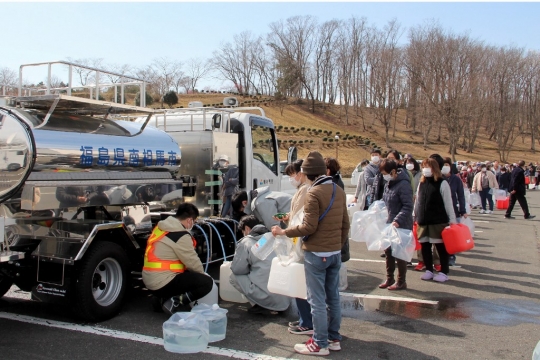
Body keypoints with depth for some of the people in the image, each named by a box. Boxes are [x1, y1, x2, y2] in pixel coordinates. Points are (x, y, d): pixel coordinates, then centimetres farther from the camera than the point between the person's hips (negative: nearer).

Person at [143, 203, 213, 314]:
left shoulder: (161, 227, 10)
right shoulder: (181, 236, -17)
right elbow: (192, 262, -9)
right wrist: (202, 275, 12)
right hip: (161, 282, -9)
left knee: (189, 274, 31)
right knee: (207, 282, -11)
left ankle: (163, 298, 17)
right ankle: (175, 303, -9)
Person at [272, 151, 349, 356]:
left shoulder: (314, 192, -16)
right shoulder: (339, 191, 9)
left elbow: (309, 227, -18)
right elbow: (345, 224, 13)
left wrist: (284, 232, -9)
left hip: (316, 253, -8)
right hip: (335, 253, 8)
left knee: (317, 300, 0)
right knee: (333, 298, 14)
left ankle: (320, 344, 6)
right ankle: (334, 338, 23)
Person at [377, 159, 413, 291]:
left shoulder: (403, 185, -20)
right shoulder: (388, 184, 8)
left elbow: (408, 206, -23)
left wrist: (398, 220, -30)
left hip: (401, 226, -9)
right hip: (390, 223, 9)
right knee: (388, 251, 15)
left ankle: (401, 282, 16)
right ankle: (389, 279, 28)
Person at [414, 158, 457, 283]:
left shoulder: (442, 183, -5)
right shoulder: (421, 184, 10)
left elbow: (448, 203, -5)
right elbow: (417, 202, 17)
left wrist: (452, 220, -6)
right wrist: (414, 216, 16)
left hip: (439, 221, -5)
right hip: (423, 221, 5)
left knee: (441, 246, 3)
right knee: (425, 246, 8)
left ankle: (444, 272, 13)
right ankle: (429, 270, 21)